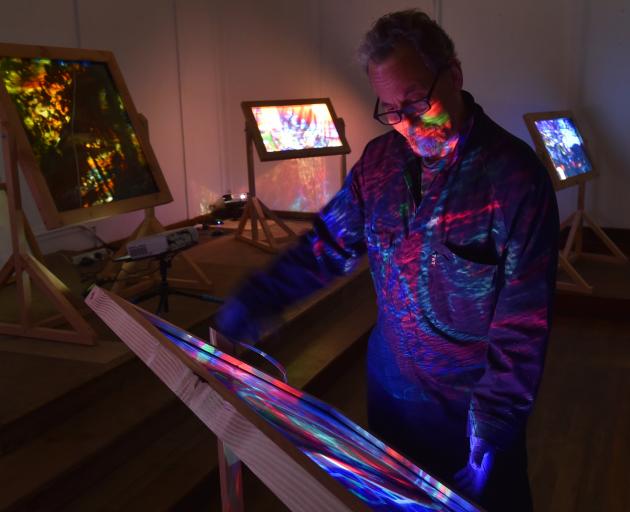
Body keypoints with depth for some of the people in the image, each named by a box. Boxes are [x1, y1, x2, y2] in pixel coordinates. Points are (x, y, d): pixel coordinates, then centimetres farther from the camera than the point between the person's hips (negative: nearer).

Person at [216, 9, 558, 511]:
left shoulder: (514, 175, -21)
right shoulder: (380, 160, -4)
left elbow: (524, 323, -20)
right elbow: (329, 244, 3)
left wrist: (494, 427, -21)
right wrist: (254, 301, -4)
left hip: (469, 406, -4)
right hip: (390, 389, 5)